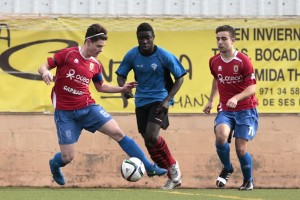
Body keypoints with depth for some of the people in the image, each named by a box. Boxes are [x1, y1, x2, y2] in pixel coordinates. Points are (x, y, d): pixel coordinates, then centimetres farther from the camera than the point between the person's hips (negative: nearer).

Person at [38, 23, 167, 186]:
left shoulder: (95, 65, 6)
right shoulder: (68, 54, -9)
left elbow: (100, 87, 22)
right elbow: (44, 67, -6)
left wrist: (122, 89, 9)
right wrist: (45, 72, -30)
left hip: (88, 107, 4)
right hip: (65, 112, -4)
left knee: (117, 132, -10)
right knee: (67, 157, -4)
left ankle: (149, 167, -7)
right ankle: (54, 165, 36)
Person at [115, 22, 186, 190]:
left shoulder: (164, 56, -14)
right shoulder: (132, 55, -5)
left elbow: (180, 77, -6)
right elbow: (121, 74, 8)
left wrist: (167, 100, -15)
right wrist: (123, 88, -15)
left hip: (160, 99, -5)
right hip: (141, 101, 5)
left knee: (152, 136, -24)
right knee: (150, 144, 4)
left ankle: (173, 167, 0)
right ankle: (173, 177, 18)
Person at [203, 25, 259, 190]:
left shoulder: (243, 61, -13)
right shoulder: (214, 62, 3)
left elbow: (252, 88, -15)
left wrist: (237, 98, -31)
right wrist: (211, 100, 25)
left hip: (245, 110, -3)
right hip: (225, 110, 3)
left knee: (241, 149, -7)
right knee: (221, 135, -27)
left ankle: (248, 181, 21)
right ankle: (227, 168, 1)